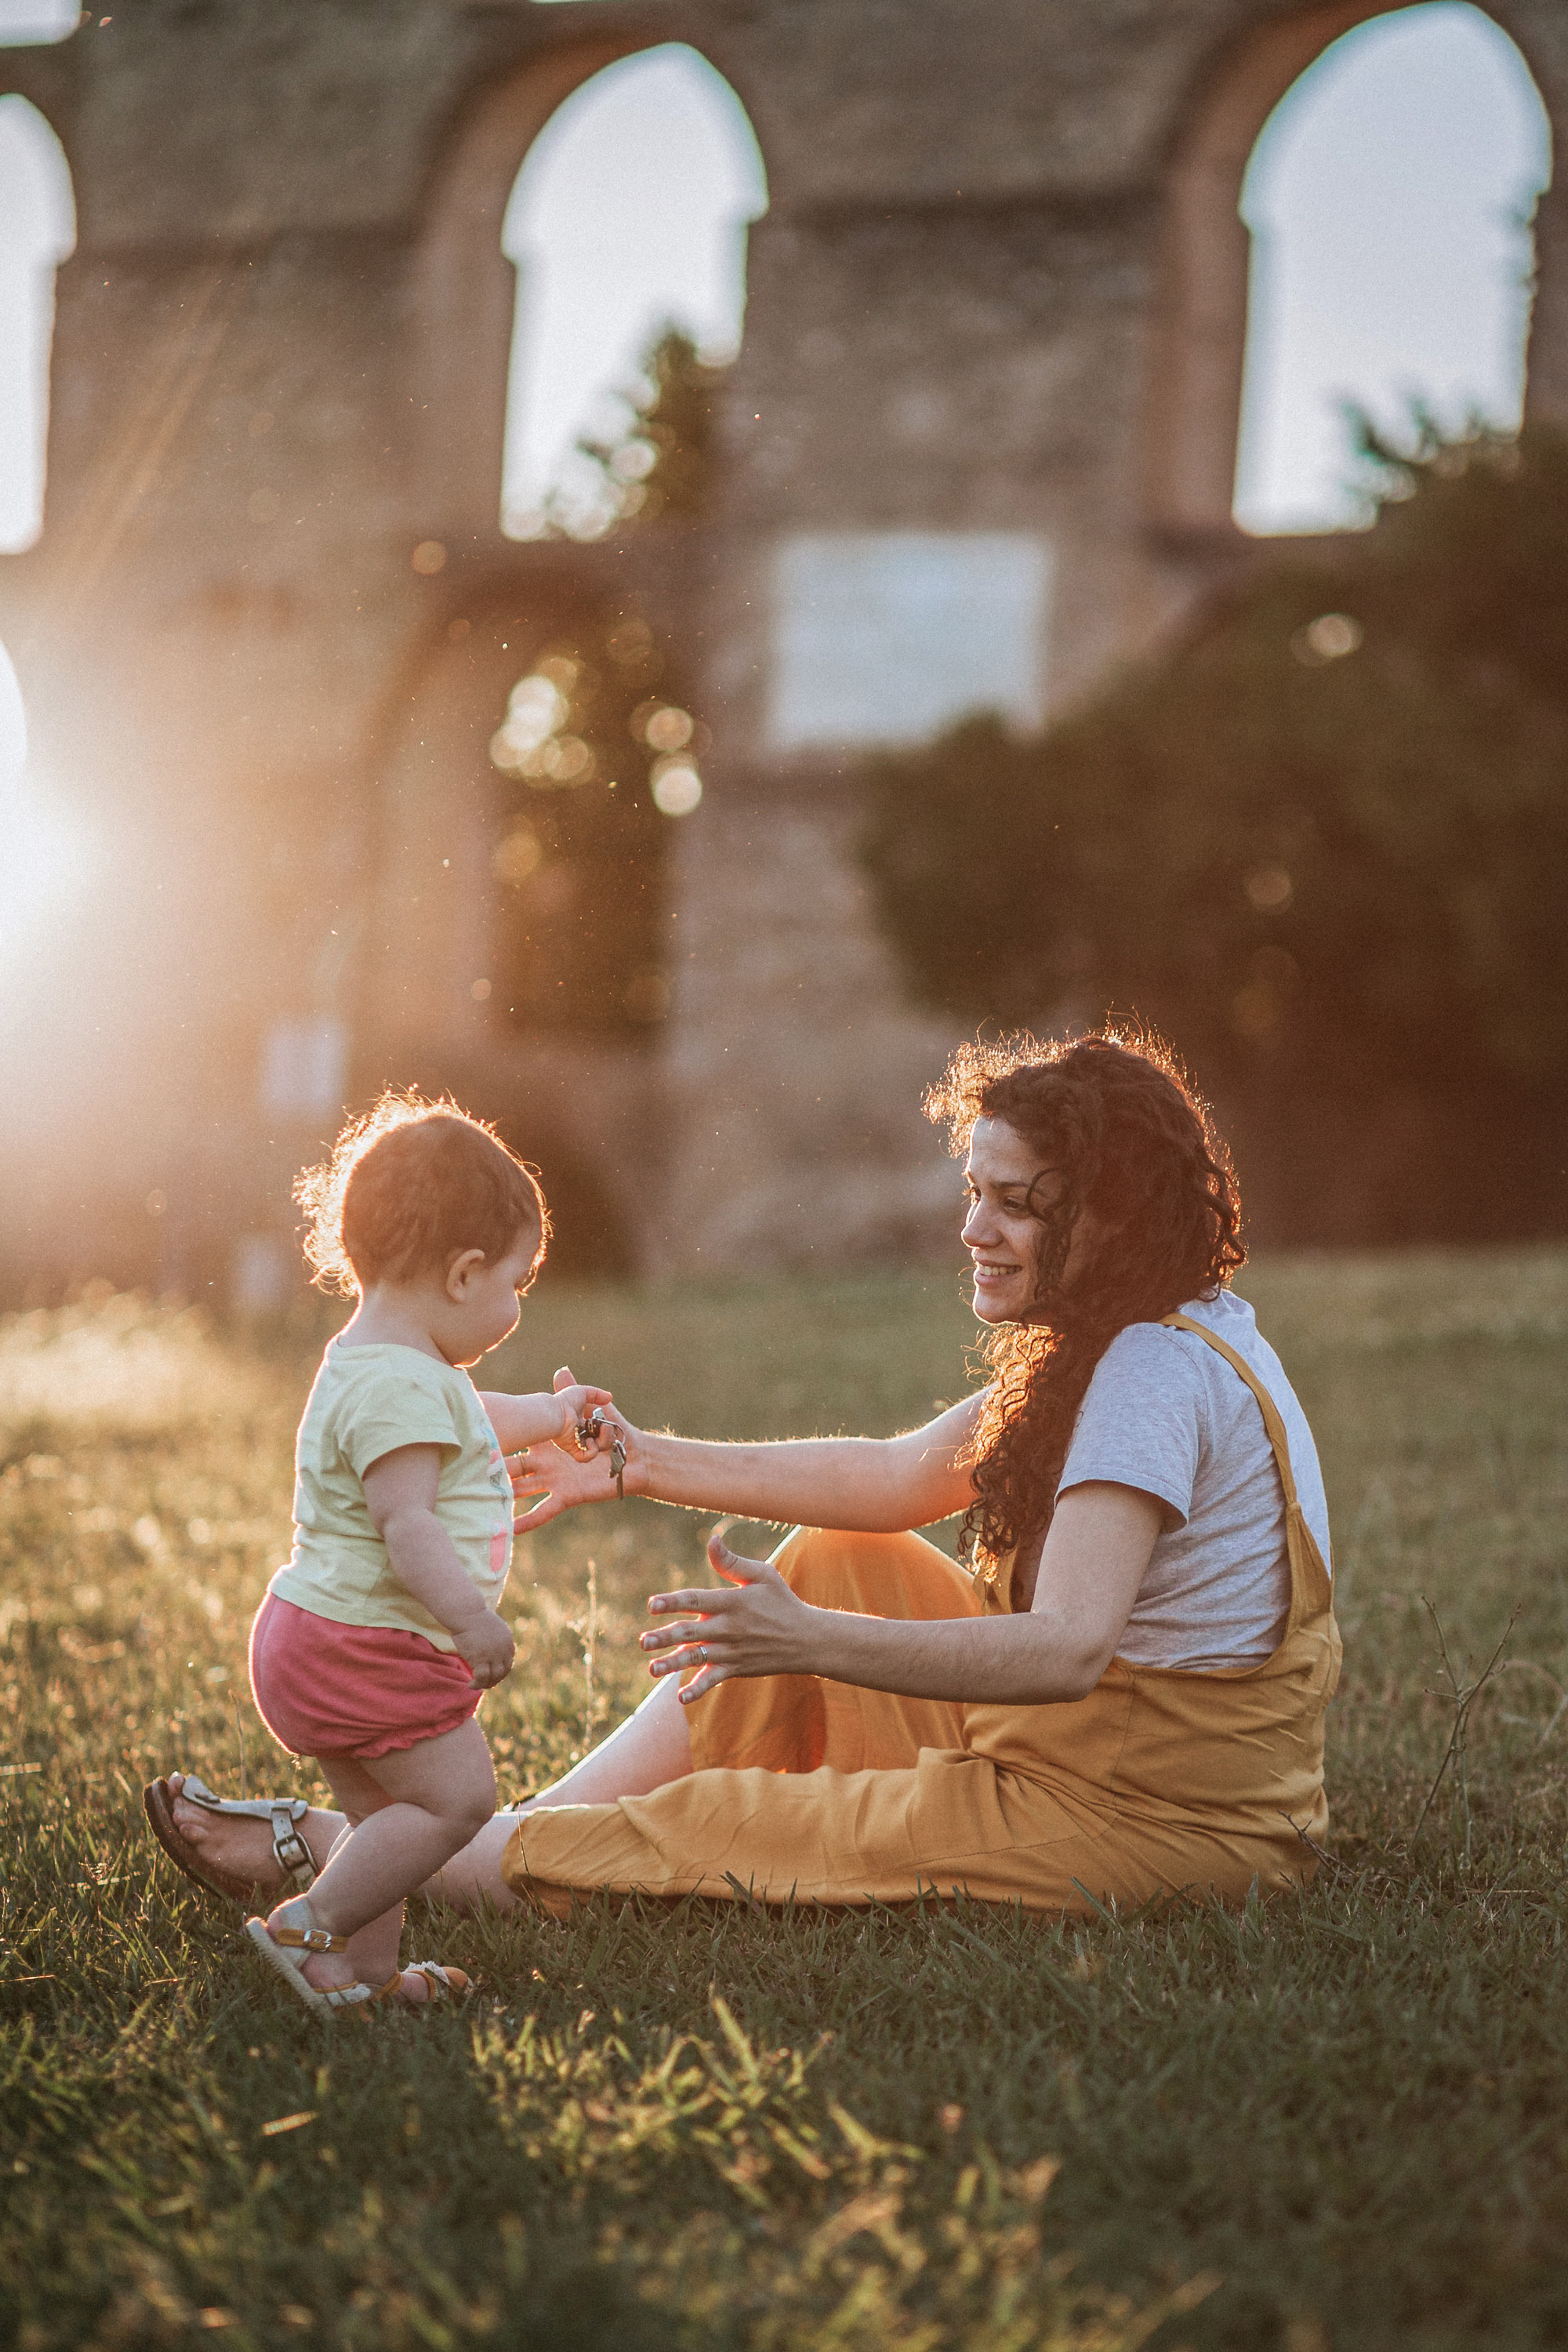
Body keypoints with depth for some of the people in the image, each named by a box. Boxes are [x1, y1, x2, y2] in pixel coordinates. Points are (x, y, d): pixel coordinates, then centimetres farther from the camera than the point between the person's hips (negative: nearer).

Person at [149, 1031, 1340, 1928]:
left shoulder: (1158, 1374, -21)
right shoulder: (1127, 1342, 10)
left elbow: (1065, 1652, -33)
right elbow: (899, 1479, 12)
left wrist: (813, 1644, -43)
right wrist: (644, 1462, 8)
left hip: (1144, 1823, -9)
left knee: (713, 1824, -8)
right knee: (835, 1564, 10)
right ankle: (537, 1819, 8)